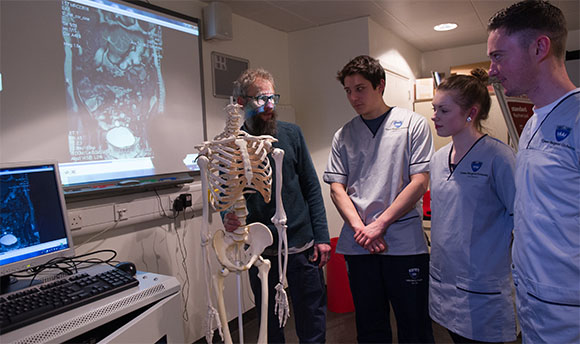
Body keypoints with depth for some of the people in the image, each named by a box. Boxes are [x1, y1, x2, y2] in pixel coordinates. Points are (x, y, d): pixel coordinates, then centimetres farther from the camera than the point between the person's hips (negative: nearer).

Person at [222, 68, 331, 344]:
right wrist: (227, 218, -19)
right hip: (259, 249, 0)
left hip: (301, 245, 0)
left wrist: (321, 236, -3)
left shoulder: (291, 134, 0)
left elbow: (311, 187, 1)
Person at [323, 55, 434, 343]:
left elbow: (419, 182, -5)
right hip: (358, 244, 3)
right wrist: (360, 228, -10)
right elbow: (337, 188, 6)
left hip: (404, 241, -2)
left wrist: (379, 224, -11)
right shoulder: (343, 135, 10)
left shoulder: (413, 124, 2)